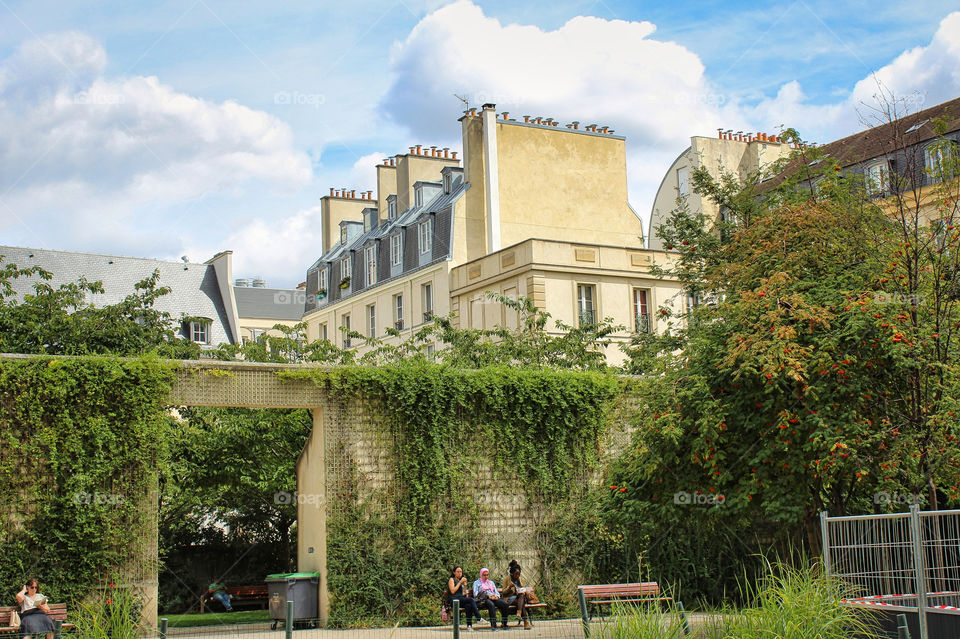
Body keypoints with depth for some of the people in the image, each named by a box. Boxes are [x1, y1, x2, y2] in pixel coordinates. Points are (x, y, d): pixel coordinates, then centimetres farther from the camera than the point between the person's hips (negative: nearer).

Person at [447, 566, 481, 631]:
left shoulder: (462, 580, 27)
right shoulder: (452, 580, 9)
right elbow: (452, 591, -6)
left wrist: (465, 584, 9)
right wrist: (460, 582, -4)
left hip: (463, 600, 6)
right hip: (454, 600, -5)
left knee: (468, 605, -32)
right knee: (471, 599, -31)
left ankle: (469, 625, -35)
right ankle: (479, 618, -38)